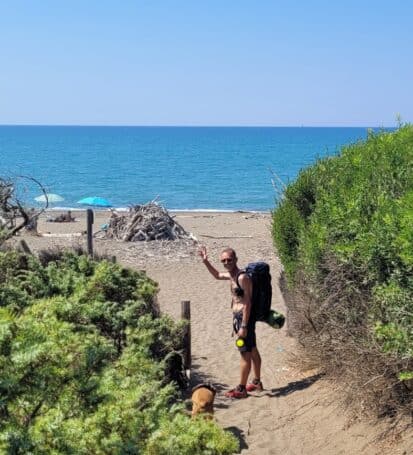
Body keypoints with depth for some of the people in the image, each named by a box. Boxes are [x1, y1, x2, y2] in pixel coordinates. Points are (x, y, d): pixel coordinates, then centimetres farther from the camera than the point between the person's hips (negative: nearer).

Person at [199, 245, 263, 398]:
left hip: (244, 317, -10)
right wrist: (206, 262, 19)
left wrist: (244, 326, -23)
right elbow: (217, 275, 31)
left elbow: (247, 303, -22)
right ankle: (256, 382, 30)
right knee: (252, 350, 18)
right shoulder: (231, 275, 8)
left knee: (245, 353, -2)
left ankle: (241, 389, 5)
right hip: (238, 316, 10)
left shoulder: (242, 277, -20)